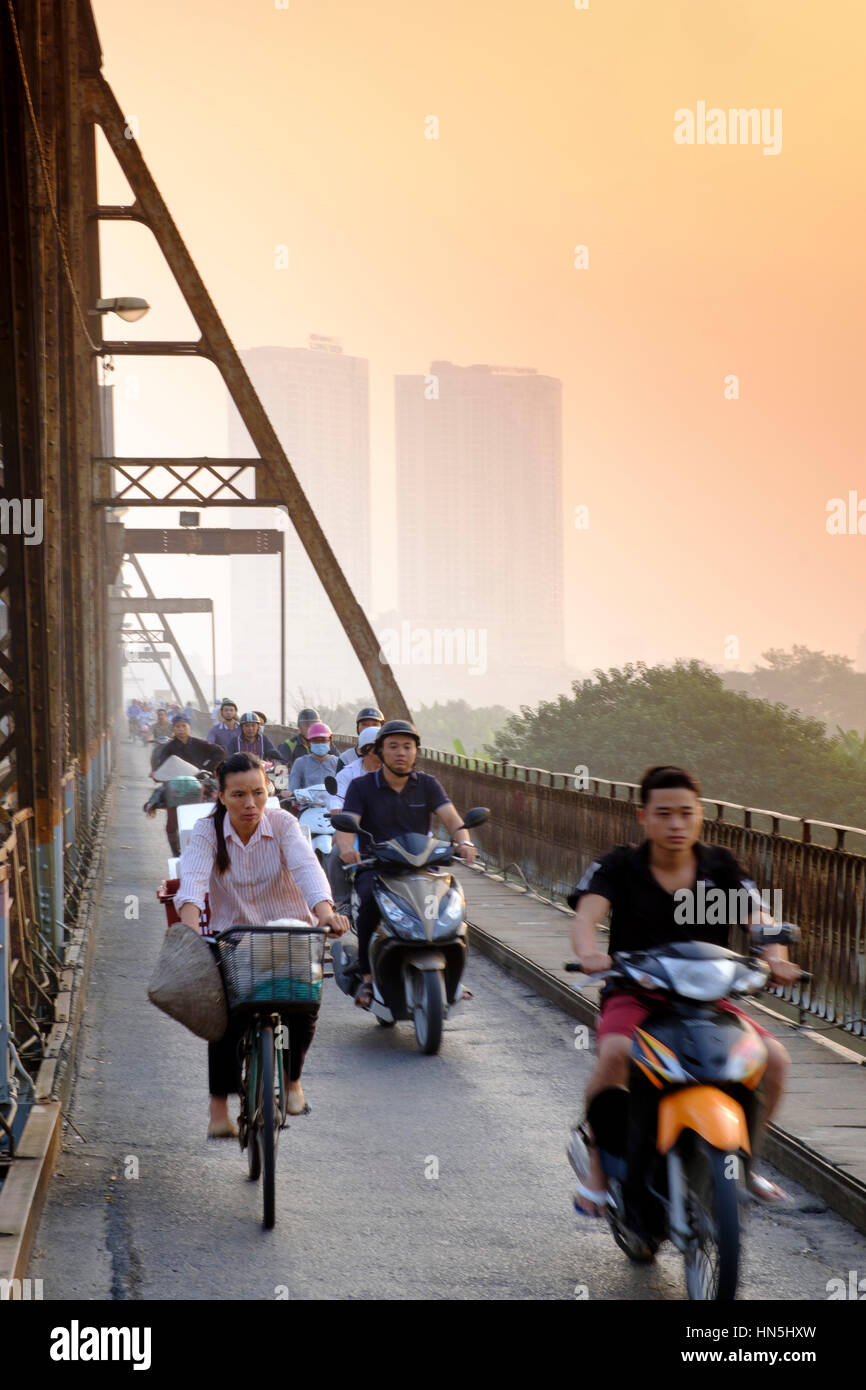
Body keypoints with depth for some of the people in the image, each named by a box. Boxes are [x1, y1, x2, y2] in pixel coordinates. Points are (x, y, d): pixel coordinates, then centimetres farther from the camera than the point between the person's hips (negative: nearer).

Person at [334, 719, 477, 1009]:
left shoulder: (427, 785, 11)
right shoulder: (361, 786, 6)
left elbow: (451, 817, -4)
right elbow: (346, 823, -8)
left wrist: (464, 842, -27)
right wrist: (346, 848, -33)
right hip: (374, 867, -2)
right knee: (371, 899, -35)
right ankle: (367, 976, -25)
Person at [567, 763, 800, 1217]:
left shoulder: (720, 866, 4)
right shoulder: (619, 867, -2)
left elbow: (759, 916, -8)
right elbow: (587, 911, -19)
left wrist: (774, 954, -32)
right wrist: (588, 951, -43)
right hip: (634, 995, -3)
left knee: (774, 1057, -19)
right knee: (616, 1053, -35)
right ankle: (598, 1164, -13)